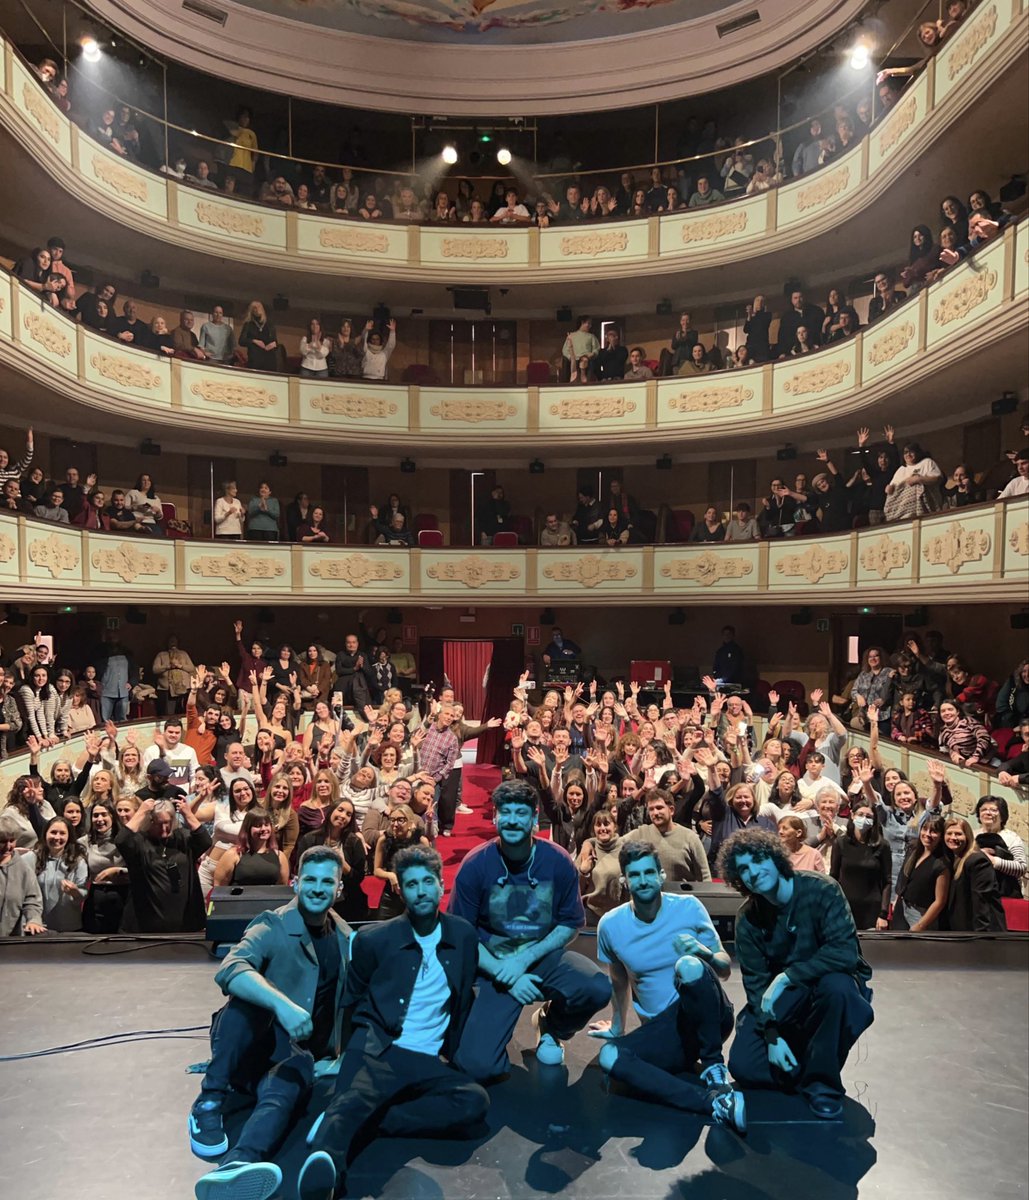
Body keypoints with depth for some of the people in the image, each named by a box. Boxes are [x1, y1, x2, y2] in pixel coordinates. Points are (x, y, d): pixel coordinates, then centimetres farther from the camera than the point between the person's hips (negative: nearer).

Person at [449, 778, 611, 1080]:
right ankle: (496, 1023, 18)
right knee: (477, 1066, -20)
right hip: (495, 966, -1)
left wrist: (524, 959, -15)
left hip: (544, 957, 2)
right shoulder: (475, 865, -13)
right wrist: (505, 973, -15)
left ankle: (550, 1024, 8)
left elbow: (572, 924, -2)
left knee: (598, 990, -29)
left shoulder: (558, 862, -10)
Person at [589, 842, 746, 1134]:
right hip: (662, 1030, 3)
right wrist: (617, 1026, 21)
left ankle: (713, 1064, -16)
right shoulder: (611, 925, -1)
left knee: (688, 965, -35)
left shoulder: (688, 907, -6)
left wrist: (704, 953, -22)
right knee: (609, 1056, -28)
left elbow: (725, 970, -2)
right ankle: (714, 1101, -32)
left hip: (710, 1019, -3)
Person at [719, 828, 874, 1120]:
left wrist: (785, 977, -29)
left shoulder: (821, 890, -19)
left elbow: (845, 951, -29)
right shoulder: (748, 919, -6)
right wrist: (772, 1036, -19)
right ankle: (805, 1066, 13)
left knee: (836, 984, -39)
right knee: (742, 1066, -15)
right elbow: (756, 983, -6)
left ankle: (822, 1082, -17)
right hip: (782, 1001, 3)